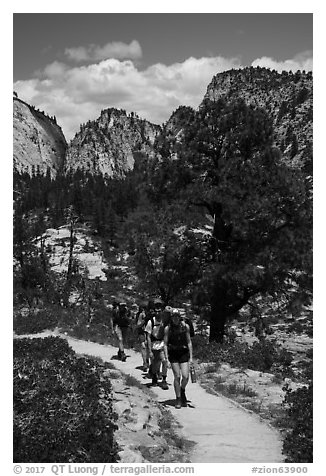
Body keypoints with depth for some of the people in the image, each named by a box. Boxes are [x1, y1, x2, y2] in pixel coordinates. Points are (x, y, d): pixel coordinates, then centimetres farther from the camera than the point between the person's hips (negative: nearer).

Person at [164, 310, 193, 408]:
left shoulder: (185, 327, 1)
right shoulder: (168, 328, -1)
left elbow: (189, 342, 6)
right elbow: (165, 344, 2)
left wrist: (191, 357, 3)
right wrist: (166, 357, -6)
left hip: (184, 353, 1)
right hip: (173, 354, -1)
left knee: (185, 377, -7)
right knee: (177, 377, -3)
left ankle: (182, 391, 24)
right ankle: (178, 399, 12)